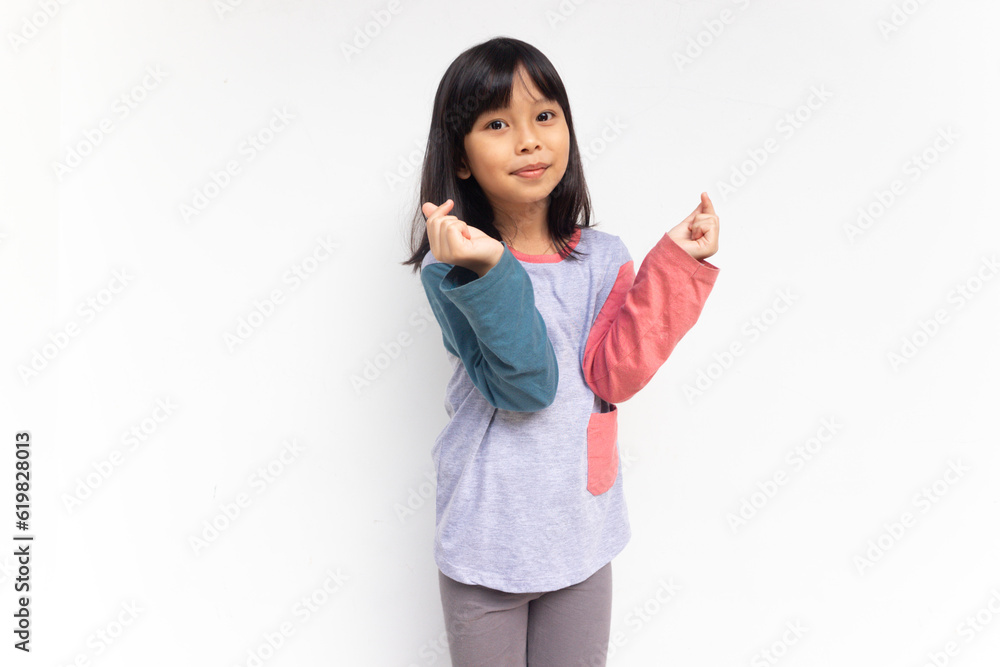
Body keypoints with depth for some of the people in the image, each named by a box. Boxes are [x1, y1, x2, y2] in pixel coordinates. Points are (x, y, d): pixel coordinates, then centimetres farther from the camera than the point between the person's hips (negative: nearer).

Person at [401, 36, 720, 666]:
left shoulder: (603, 257, -1)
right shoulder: (452, 267, -14)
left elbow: (611, 375, -12)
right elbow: (525, 384, -23)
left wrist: (675, 265, -16)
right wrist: (488, 271, -37)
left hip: (580, 536, 3)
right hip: (486, 540, -3)